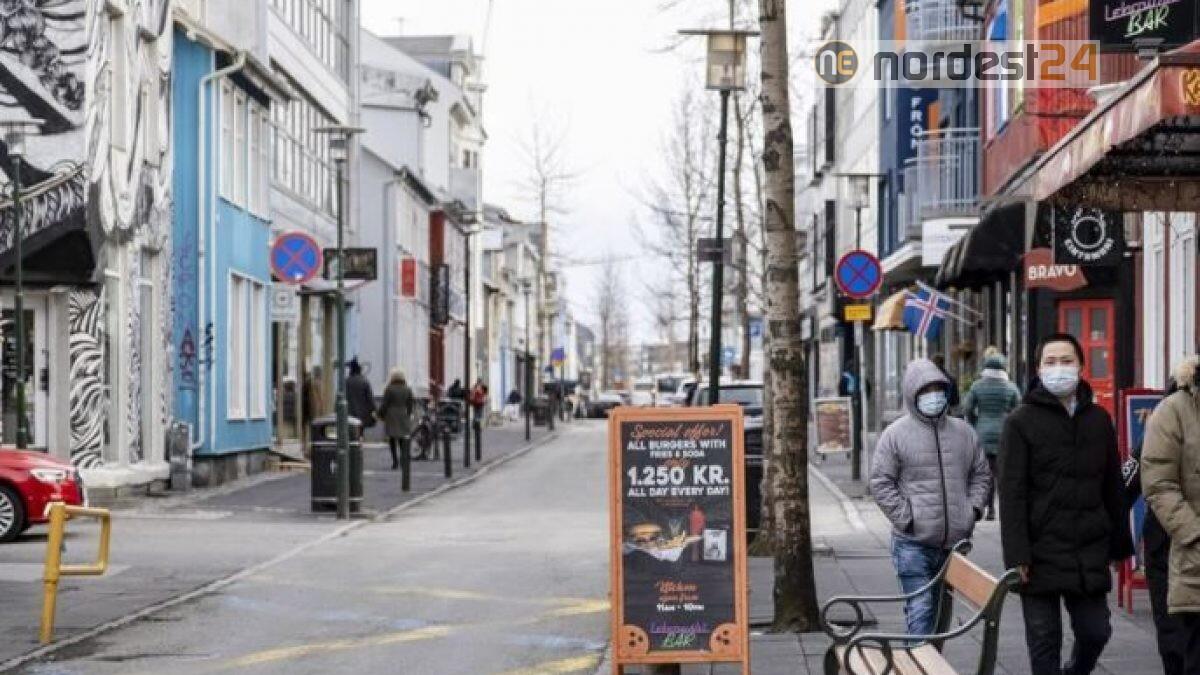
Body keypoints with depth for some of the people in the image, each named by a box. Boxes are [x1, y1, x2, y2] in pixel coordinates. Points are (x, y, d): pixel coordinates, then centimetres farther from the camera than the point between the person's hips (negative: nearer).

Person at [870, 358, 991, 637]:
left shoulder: (963, 432, 11)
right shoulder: (896, 434, -3)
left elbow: (981, 475, 19)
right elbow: (881, 483, -5)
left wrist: (974, 508, 3)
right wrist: (906, 518, -12)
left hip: (955, 541, 5)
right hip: (913, 543, -5)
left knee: (942, 609, 14)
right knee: (920, 609, -12)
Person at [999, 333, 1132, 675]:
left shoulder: (1099, 419, 10)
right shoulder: (1020, 422, -3)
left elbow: (1113, 487, 14)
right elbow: (1012, 493, -8)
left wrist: (1120, 544, 12)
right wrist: (1017, 556, -14)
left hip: (1090, 555, 4)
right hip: (1042, 554, -4)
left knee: (1096, 632, 7)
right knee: (1045, 640, 2)